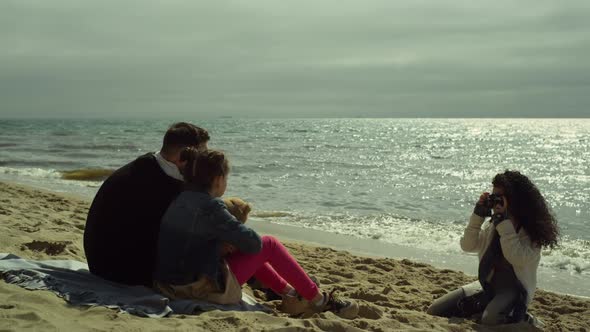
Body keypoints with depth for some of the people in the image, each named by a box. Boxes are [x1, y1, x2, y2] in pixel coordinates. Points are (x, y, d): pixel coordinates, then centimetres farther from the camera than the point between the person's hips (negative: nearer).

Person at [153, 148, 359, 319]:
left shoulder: (180, 201, 8)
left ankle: (290, 294, 27)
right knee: (269, 245, 4)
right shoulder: (209, 206, -18)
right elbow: (253, 243, -13)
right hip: (205, 289, -9)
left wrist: (228, 238, 9)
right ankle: (319, 300, 12)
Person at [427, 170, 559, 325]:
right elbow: (467, 246, 1)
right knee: (434, 312, -5)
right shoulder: (494, 224, 5)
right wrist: (478, 214, -8)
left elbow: (517, 258, -27)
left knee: (490, 319, -38)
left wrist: (504, 222, -25)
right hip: (487, 284, 6)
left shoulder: (532, 230, -11)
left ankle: (520, 317, -5)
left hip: (514, 289, -6)